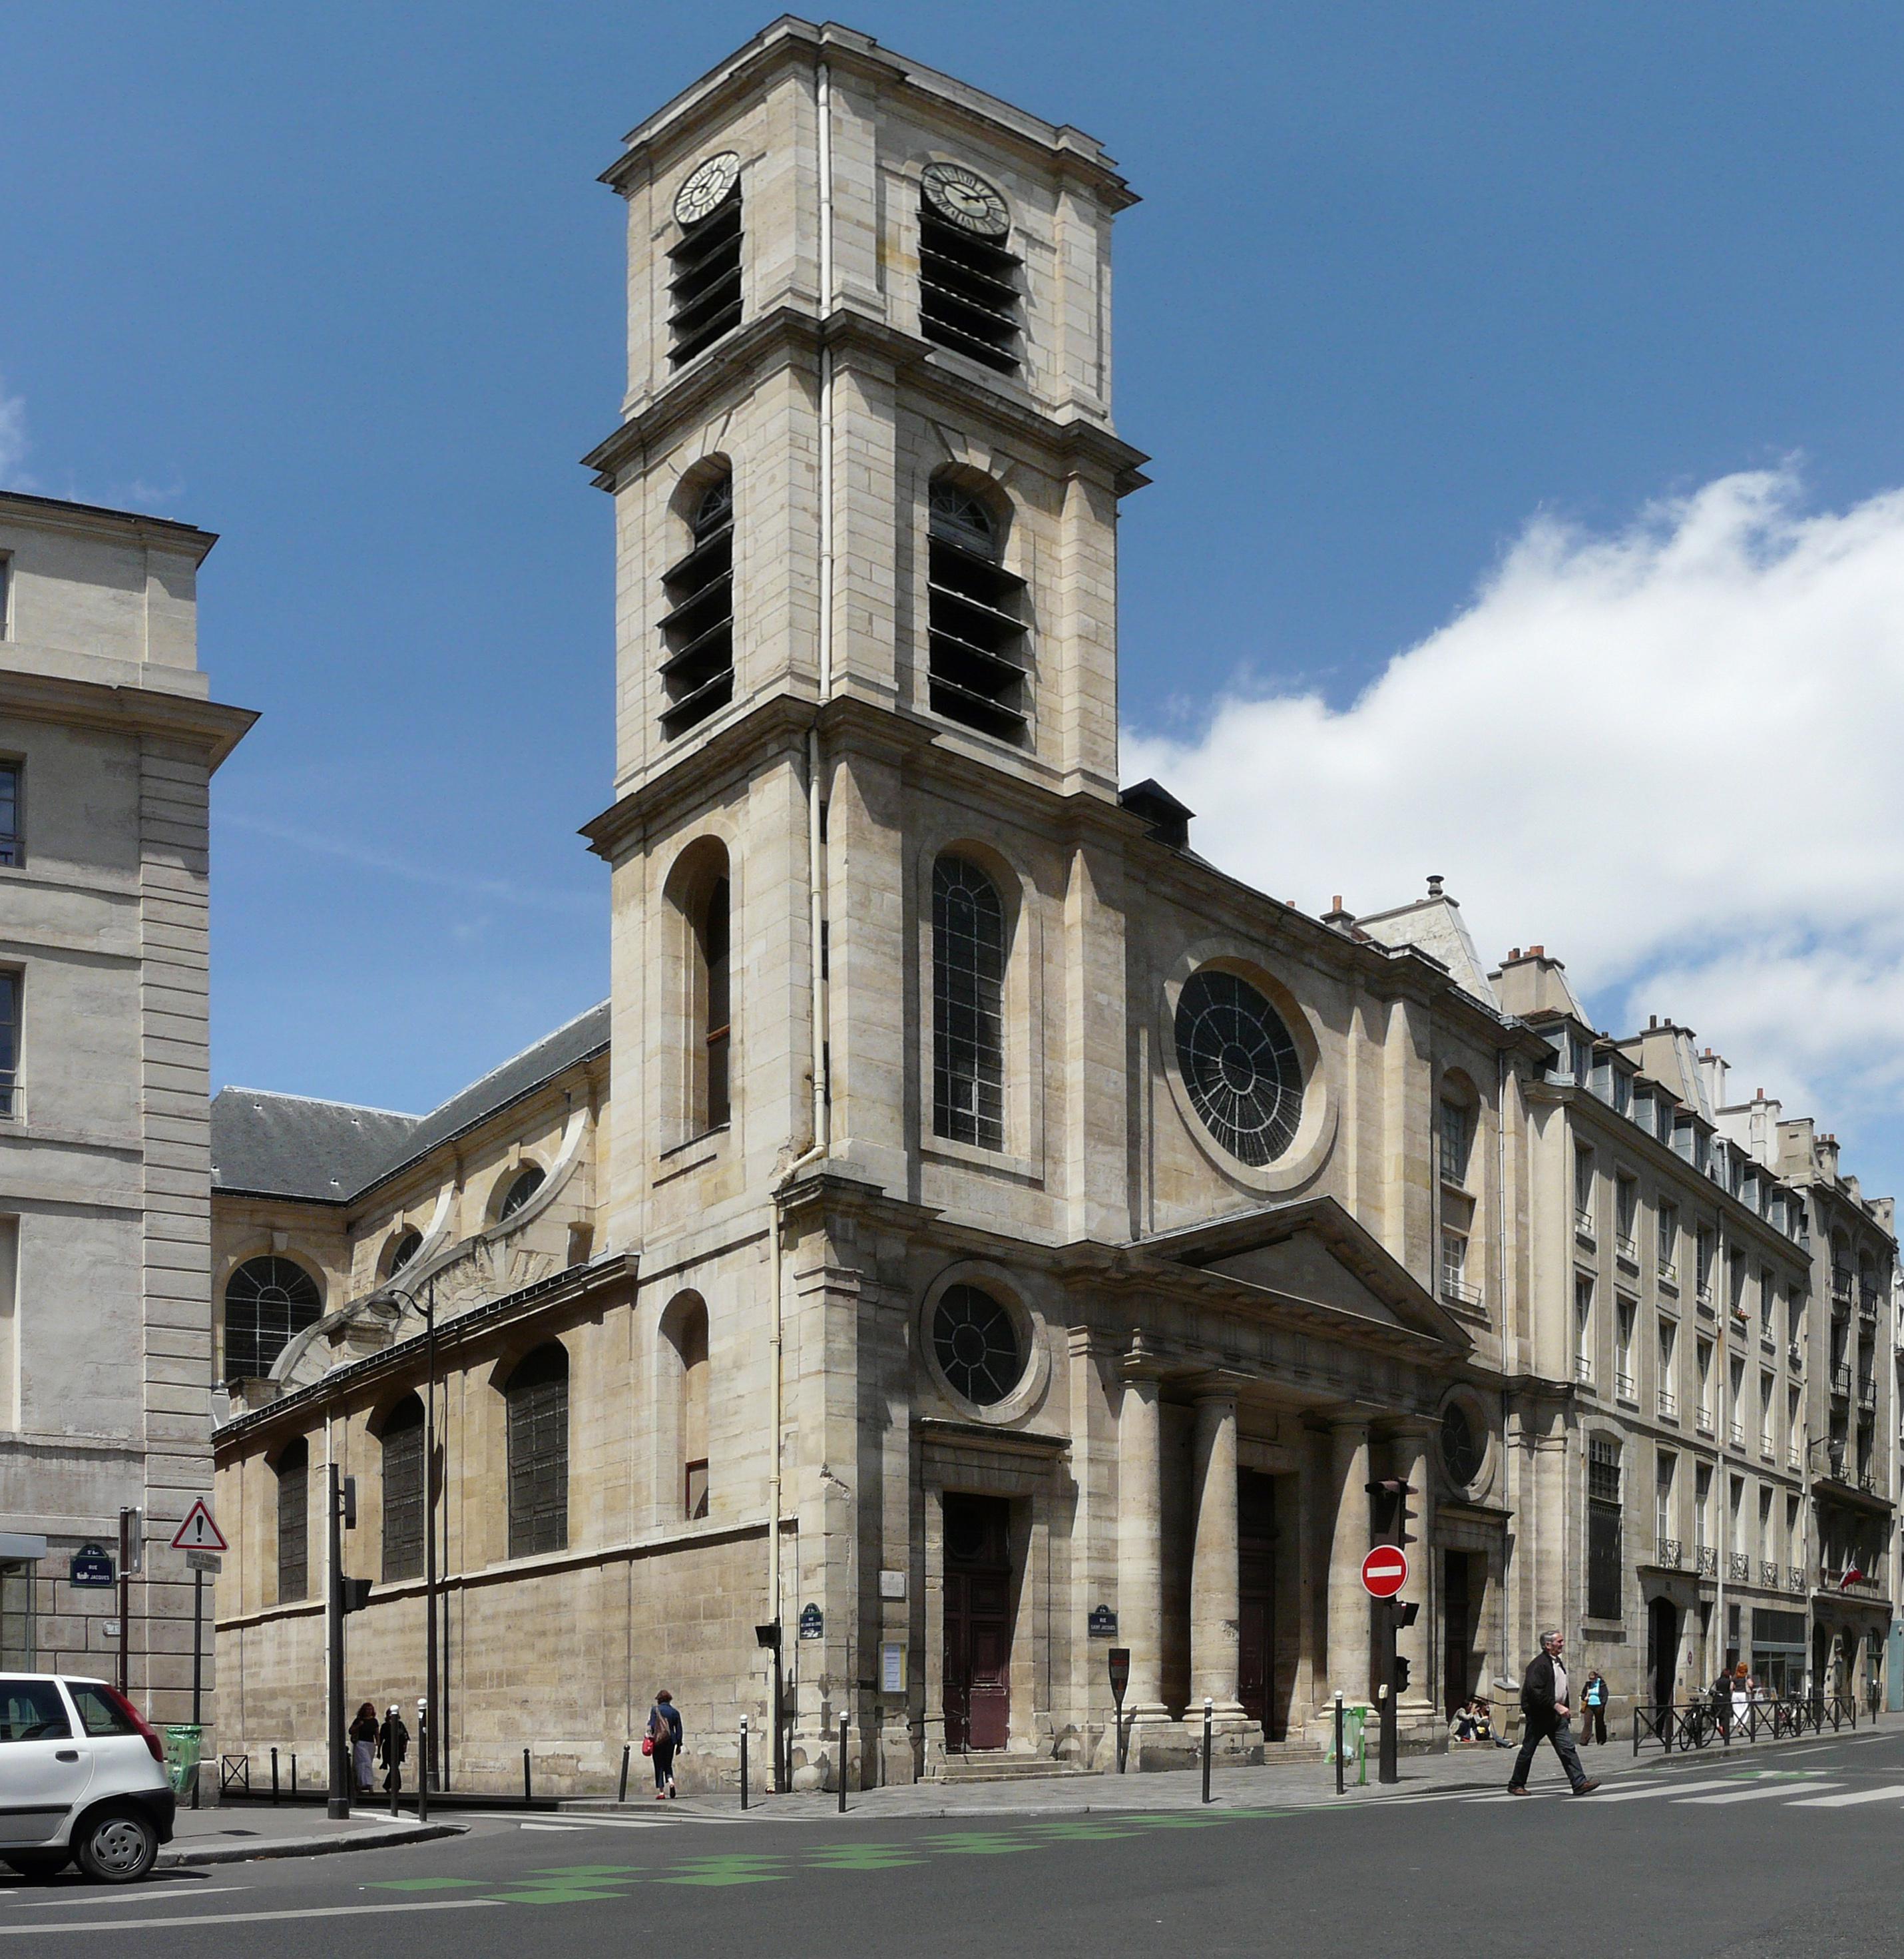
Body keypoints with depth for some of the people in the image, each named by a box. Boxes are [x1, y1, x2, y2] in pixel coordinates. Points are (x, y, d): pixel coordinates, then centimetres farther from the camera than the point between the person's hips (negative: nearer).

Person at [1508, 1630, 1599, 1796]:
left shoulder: (1559, 1663, 14)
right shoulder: (1538, 1664, -17)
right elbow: (1536, 1691, -25)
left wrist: (1564, 1708, 17)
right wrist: (1556, 1706, -27)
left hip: (1556, 1715, 8)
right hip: (1539, 1716, -8)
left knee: (1568, 1748, -3)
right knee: (1528, 1751, 3)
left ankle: (1580, 1783, -8)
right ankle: (1515, 1785, 14)